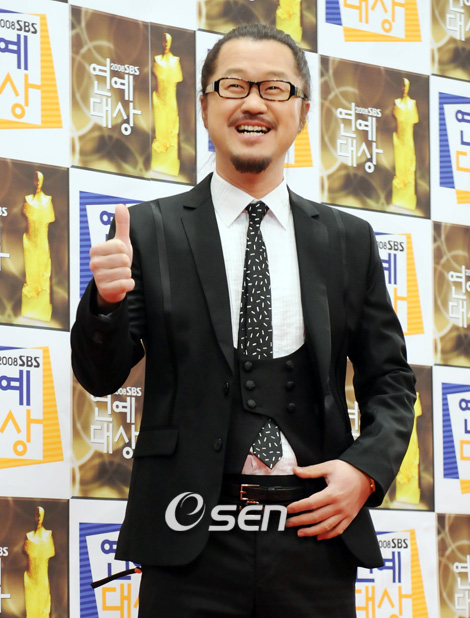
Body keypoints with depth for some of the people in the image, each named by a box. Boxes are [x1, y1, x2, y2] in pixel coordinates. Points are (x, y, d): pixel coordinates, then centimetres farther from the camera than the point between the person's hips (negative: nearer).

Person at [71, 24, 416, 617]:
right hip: (191, 544, -2)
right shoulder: (151, 230, 4)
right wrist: (107, 300, -18)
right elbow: (101, 376, 2)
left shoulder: (349, 241, 9)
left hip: (316, 534, 2)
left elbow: (390, 379, 13)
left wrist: (367, 468, -5)